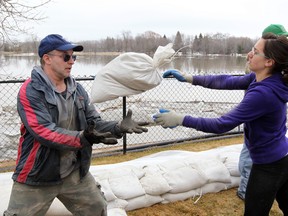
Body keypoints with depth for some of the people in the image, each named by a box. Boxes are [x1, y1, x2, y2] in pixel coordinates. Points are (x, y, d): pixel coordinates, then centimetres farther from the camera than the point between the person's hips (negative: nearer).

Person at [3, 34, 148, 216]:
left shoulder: (77, 89, 5)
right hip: (37, 176, -5)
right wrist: (82, 138, -38)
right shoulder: (30, 91, -15)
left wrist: (119, 127, -17)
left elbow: (94, 123, 2)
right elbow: (44, 131, -25)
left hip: (75, 172, 6)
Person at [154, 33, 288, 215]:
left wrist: (181, 119, -26)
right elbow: (228, 81, 4)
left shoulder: (263, 93, -32)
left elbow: (223, 125, -30)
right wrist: (191, 79, 5)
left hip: (268, 165, -9)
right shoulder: (259, 78, -6)